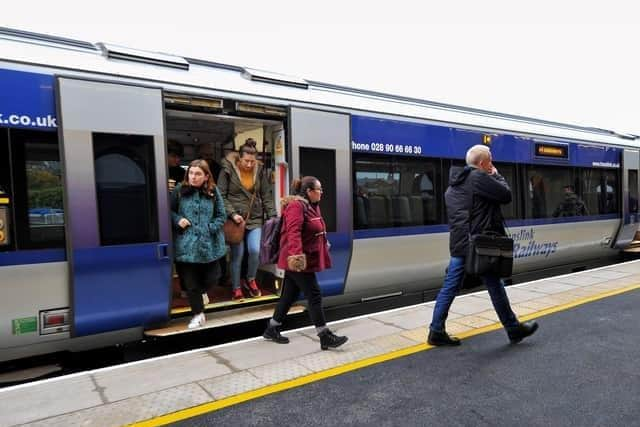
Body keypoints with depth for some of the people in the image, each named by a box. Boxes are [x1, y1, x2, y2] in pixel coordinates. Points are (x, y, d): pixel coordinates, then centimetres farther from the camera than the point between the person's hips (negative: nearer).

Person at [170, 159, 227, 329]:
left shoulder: (213, 192, -1)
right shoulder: (179, 190, -3)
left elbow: (221, 215, 4)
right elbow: (170, 211, 8)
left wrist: (210, 228, -9)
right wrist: (178, 220, -11)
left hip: (209, 245, 1)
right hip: (186, 245, 0)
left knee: (212, 277, 9)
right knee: (190, 282, 6)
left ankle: (200, 290, 45)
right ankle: (198, 314, 25)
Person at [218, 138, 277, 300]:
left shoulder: (259, 170, 3)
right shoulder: (228, 170, -7)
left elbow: (266, 195, 7)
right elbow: (221, 196, -6)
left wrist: (272, 215, -1)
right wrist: (232, 214, -17)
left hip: (255, 218, 3)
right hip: (236, 219, -2)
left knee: (255, 250, -8)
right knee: (237, 254, 2)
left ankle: (250, 280, 20)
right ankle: (236, 287, 21)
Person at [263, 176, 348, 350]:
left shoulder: (311, 206, 15)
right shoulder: (296, 206, -17)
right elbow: (293, 232, -30)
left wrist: (325, 244, 36)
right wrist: (296, 254, -41)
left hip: (307, 259, 10)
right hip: (299, 261, -10)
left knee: (289, 295, 15)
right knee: (314, 296, -5)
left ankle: (272, 329, 28)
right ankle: (325, 337, 4)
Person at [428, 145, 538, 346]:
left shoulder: (454, 184, 16)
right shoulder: (479, 177, -11)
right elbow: (506, 195, -7)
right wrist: (496, 175, 5)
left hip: (458, 244, 8)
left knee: (450, 287, 7)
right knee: (495, 286, 6)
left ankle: (436, 331, 8)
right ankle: (513, 329, 23)